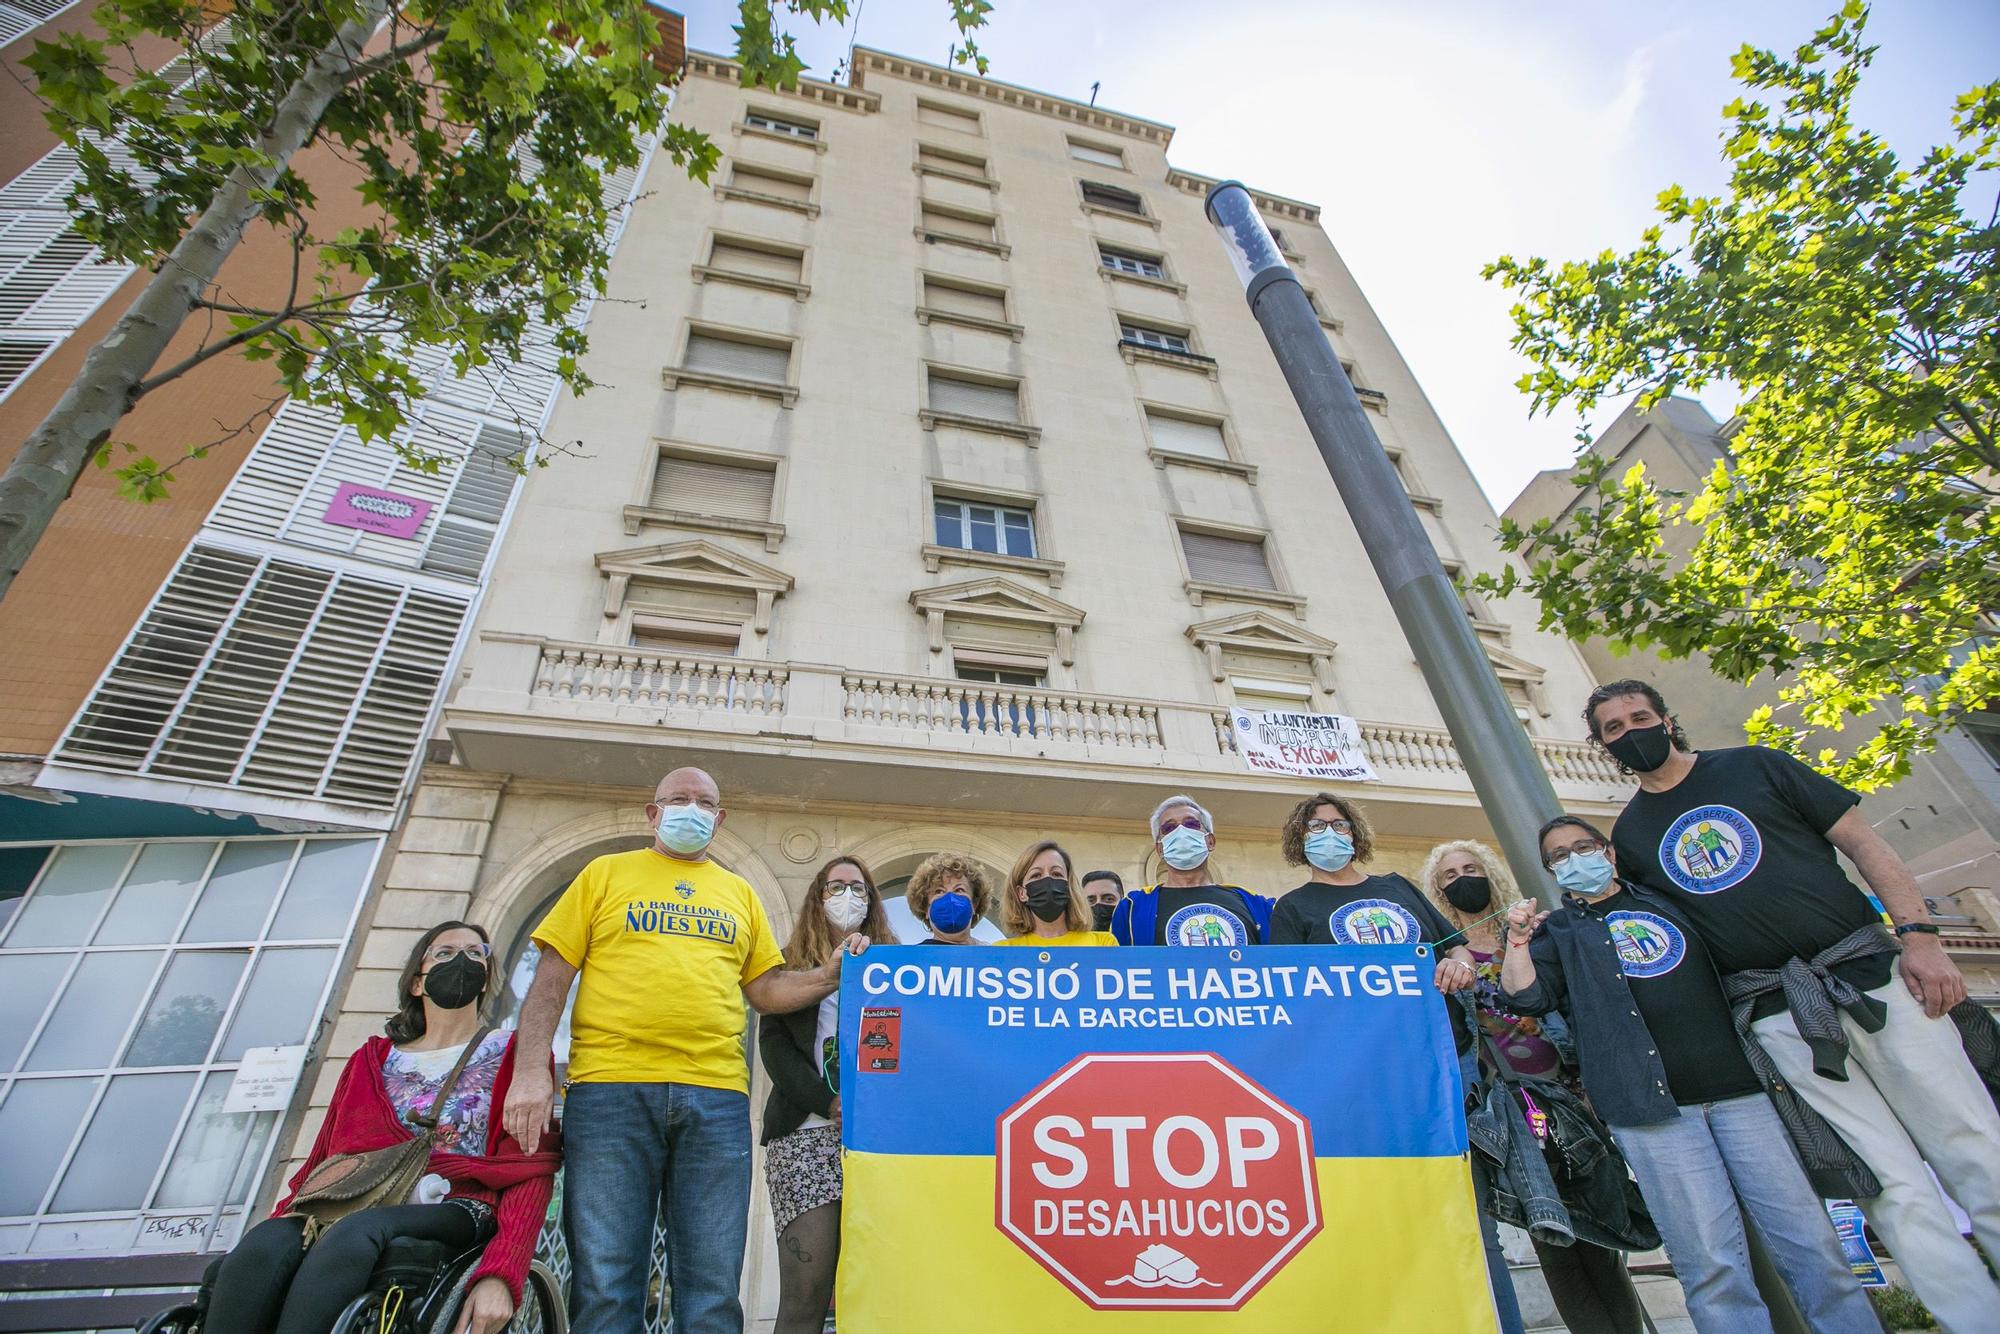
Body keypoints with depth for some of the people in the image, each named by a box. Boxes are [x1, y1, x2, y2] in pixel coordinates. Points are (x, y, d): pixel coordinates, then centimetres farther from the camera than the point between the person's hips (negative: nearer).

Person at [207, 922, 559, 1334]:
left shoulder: (512, 1054, 10)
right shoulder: (372, 1060, 25)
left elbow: (531, 1170, -2)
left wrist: (500, 1275, -17)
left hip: (455, 1212, -3)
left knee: (354, 1232, -34)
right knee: (263, 1244, -28)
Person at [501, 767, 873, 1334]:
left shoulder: (740, 893, 19)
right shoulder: (606, 873, 13)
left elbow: (766, 989, 17)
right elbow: (551, 978, 6)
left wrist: (828, 975, 0)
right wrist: (532, 1069, -6)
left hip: (716, 1097, 2)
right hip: (610, 1092, -2)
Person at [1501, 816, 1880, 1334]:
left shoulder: (1665, 901, 20)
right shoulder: (1558, 929, 11)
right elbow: (1525, 996, -2)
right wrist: (1518, 939, -13)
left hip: (1736, 1084, 3)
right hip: (1650, 1101, -3)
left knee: (1812, 1242, 2)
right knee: (1712, 1264, -6)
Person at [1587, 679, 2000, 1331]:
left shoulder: (1755, 766, 7)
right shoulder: (1629, 835, 9)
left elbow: (1864, 842, 4)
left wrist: (1919, 934, -7)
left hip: (1870, 972, 0)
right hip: (1778, 1018, 0)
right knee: (1895, 1185, -2)